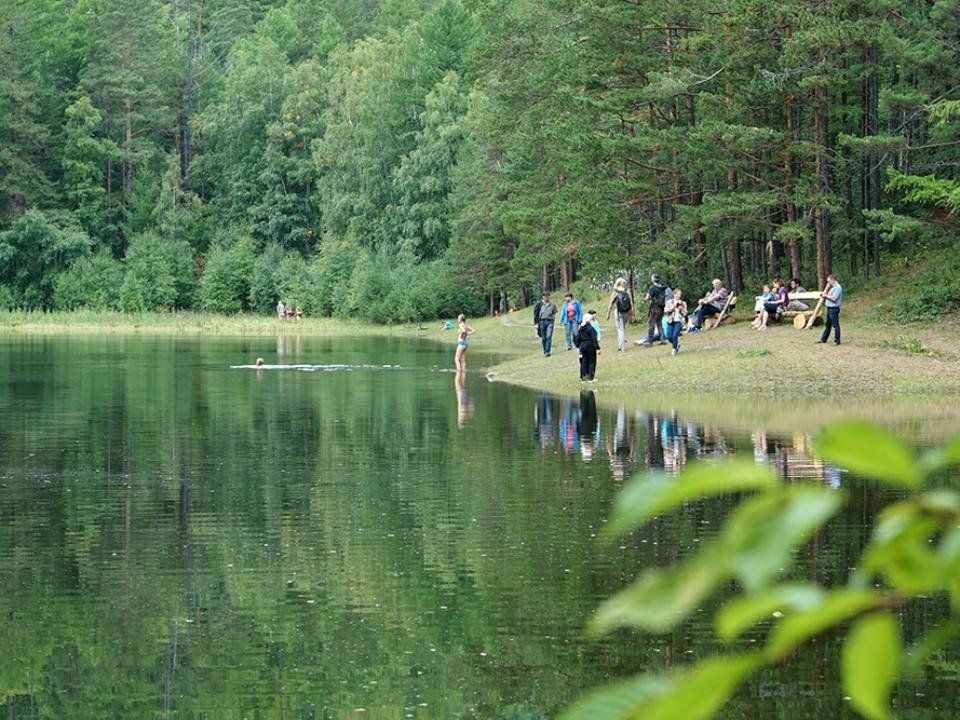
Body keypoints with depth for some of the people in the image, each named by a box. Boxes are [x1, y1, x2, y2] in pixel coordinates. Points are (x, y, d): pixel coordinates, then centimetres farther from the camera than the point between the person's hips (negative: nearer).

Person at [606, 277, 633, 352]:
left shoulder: (614, 293, -6)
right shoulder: (627, 292, 0)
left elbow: (610, 305, -5)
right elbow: (631, 304, 1)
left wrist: (608, 314, 6)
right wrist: (632, 315, 8)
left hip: (618, 313, -2)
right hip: (627, 313, 2)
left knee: (620, 330, 2)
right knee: (623, 328, 23)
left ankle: (622, 348, 1)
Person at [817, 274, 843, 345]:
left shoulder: (838, 288, -15)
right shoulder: (832, 287, 15)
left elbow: (833, 298, -23)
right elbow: (825, 293, 19)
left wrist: (825, 295, -10)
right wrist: (827, 287, 6)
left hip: (834, 308, -10)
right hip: (829, 308, 10)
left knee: (835, 325, -4)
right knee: (827, 324, 17)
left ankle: (837, 341, 0)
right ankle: (823, 339, 26)